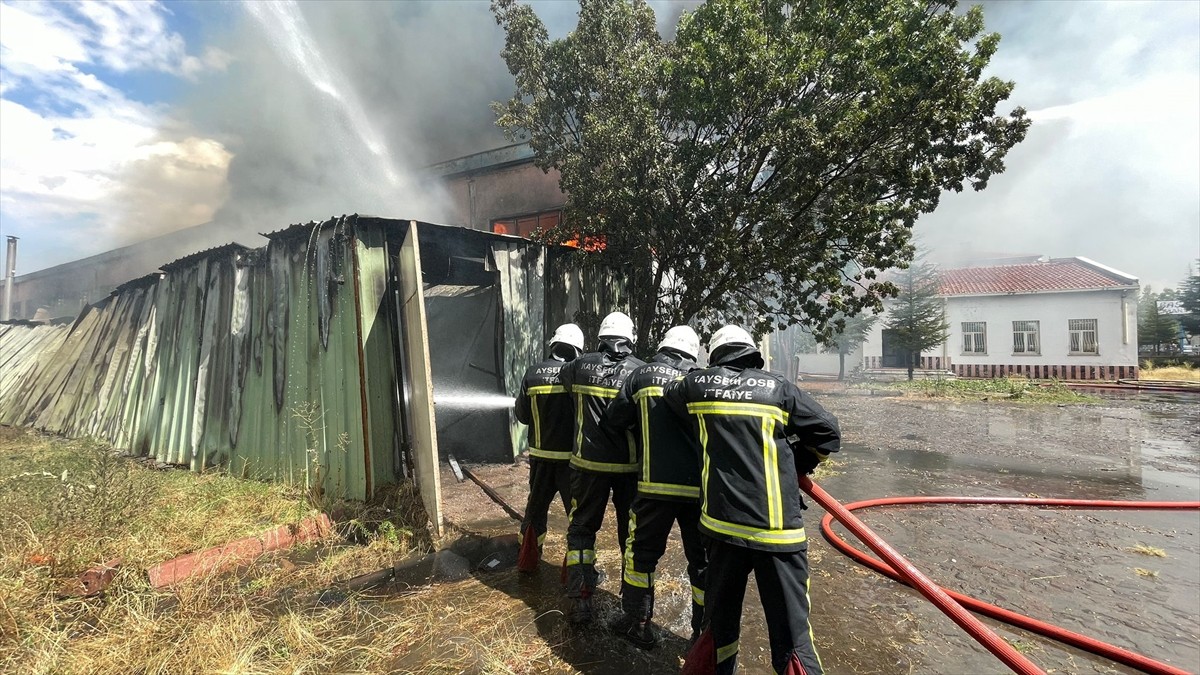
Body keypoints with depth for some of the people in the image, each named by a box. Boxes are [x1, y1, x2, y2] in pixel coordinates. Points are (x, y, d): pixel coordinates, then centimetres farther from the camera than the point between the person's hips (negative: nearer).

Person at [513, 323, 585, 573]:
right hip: (572, 457, -3)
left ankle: (527, 561, 33)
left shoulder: (533, 374, -3)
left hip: (541, 454, 4)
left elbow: (522, 415, 3)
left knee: (536, 506, 21)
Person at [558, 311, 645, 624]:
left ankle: (580, 602, 15)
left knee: (581, 529, 16)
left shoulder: (580, 366, -4)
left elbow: (563, 377, 18)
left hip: (589, 463, 0)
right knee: (633, 533, 17)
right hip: (631, 465, 1)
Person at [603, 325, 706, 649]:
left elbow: (614, 418, 2)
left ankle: (638, 623, 26)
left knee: (642, 551, 16)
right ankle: (705, 633, 25)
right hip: (699, 485, 2)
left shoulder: (642, 375, 1)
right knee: (702, 560, 15)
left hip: (656, 484, -1)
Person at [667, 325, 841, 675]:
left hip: (723, 523, 2)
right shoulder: (779, 388, 1)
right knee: (791, 629, 6)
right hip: (777, 528, -2)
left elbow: (666, 397, 24)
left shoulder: (696, 384, 4)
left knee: (720, 619, 20)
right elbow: (829, 433, 7)